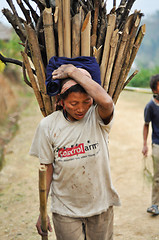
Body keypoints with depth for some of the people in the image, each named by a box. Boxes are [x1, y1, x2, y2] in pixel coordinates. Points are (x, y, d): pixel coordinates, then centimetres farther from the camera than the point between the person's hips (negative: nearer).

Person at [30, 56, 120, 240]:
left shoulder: (97, 118, -12)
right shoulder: (48, 125, -8)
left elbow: (107, 102, -37)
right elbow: (47, 169, -2)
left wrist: (73, 71, -27)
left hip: (101, 206, 0)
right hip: (65, 211, 0)